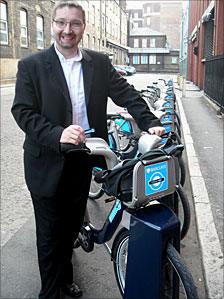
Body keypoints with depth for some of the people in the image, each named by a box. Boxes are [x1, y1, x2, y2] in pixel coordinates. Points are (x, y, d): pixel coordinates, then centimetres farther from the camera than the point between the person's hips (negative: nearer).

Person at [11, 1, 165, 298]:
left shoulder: (100, 63, 3)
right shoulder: (31, 65, -6)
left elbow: (127, 94, 2)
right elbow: (22, 111, -13)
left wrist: (150, 123, -13)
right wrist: (57, 134, -29)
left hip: (83, 161, 4)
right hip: (48, 163, -3)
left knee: (72, 225, 20)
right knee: (50, 233, 9)